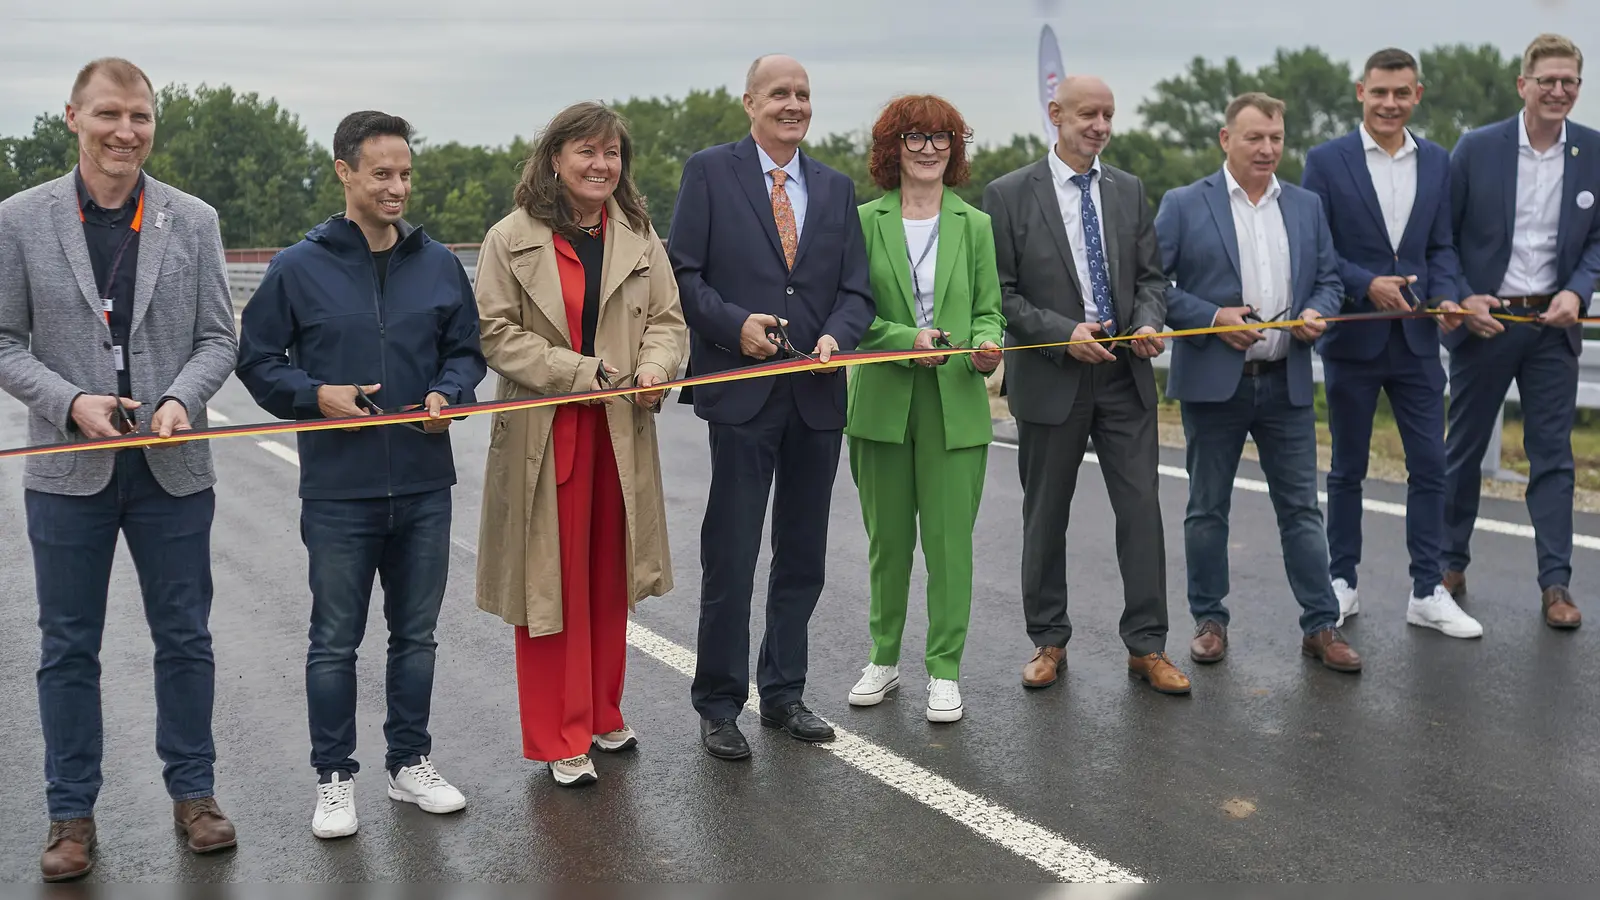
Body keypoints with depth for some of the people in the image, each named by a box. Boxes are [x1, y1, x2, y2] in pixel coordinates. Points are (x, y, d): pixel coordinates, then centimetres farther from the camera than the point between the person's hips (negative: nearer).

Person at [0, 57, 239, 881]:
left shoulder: (194, 221, 2)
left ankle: (193, 793, 25)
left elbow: (218, 338, 3)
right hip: (68, 471, -1)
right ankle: (71, 814, 21)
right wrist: (72, 403, -16)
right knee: (68, 648, 8)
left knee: (184, 636, 10)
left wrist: (181, 401, -16)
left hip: (173, 468, 1)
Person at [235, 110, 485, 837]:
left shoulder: (439, 265, 4)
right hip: (337, 490, -3)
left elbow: (467, 349, 12)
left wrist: (447, 394, -7)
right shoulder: (298, 269, -4)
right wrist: (316, 395, -13)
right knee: (335, 641, 7)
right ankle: (335, 779, 21)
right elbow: (257, 360, 2)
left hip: (423, 485, 3)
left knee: (417, 634, 14)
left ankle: (411, 763, 29)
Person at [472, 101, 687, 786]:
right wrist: (583, 373, -17)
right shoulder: (512, 240, -4)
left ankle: (602, 715, 29)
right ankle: (558, 739, 12)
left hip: (622, 431, 5)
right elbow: (497, 333, -9)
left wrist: (653, 367, -12)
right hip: (544, 434, -4)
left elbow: (667, 318, 10)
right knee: (552, 582, 1)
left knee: (609, 579, 13)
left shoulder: (639, 237, 10)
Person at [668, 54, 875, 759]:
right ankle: (719, 703, 12)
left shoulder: (835, 188, 14)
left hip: (818, 391, 5)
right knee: (729, 555, -1)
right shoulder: (709, 172, 2)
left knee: (802, 556, 12)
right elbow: (682, 271, -3)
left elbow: (856, 290, 10)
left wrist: (836, 337, -10)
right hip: (742, 388, -4)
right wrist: (735, 324, -17)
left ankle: (783, 693, 25)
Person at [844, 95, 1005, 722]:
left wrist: (986, 347, -14)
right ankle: (884, 659, 26)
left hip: (955, 405, 0)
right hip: (882, 404, 0)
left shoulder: (975, 225, 8)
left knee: (950, 539, 0)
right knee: (887, 540, 10)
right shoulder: (865, 222, 3)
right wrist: (906, 339, -16)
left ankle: (944, 670, 11)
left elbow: (989, 311, 8)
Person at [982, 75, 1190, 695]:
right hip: (1050, 380, -3)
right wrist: (1062, 332, -16)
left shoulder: (1129, 191, 9)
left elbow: (1151, 276, 12)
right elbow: (1000, 293, -6)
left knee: (1142, 508, 0)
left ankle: (1147, 645, 10)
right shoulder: (1009, 195, -4)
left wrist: (1149, 322, -8)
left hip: (1126, 377, 3)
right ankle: (1048, 640, 23)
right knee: (1045, 518, 8)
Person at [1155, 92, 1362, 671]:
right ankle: (1209, 621, 20)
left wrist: (1318, 313, -6)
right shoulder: (1184, 205, -2)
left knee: (1301, 508, 5)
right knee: (1208, 509, 7)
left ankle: (1321, 625, 12)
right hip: (1213, 382, -3)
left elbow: (1330, 279, 16)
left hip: (1287, 382, 3)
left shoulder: (1306, 206, 11)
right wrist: (1213, 318, -15)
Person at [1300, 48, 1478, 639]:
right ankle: (1342, 584, 22)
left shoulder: (1437, 162, 7)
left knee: (1429, 465, 3)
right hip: (1352, 339, -3)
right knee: (1347, 469, 9)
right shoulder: (1326, 161, -5)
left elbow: (1441, 246, 8)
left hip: (1415, 340, 3)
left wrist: (1446, 297, -10)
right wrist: (1367, 285, -18)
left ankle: (1427, 593, 13)